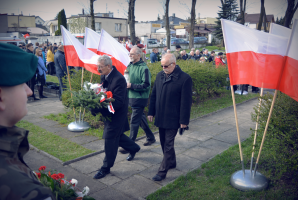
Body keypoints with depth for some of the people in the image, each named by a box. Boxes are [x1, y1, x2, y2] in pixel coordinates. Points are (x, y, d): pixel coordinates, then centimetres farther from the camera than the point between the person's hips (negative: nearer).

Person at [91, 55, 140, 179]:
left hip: (117, 114, -9)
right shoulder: (104, 76, 1)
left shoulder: (119, 79, -26)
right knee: (117, 135, 22)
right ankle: (133, 148, 47)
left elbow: (118, 102, -29)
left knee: (110, 139, 0)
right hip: (109, 112, 9)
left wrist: (98, 109, -36)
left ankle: (106, 168, 16)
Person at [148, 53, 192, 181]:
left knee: (168, 144, 0)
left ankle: (162, 171, 10)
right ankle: (171, 162, 37)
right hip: (160, 118, 6)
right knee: (164, 143, 17)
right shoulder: (160, 75, 5)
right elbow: (154, 95, 11)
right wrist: (151, 112, 10)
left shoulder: (184, 78, -14)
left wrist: (184, 120, -12)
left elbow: (186, 102, -13)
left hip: (173, 119, -6)